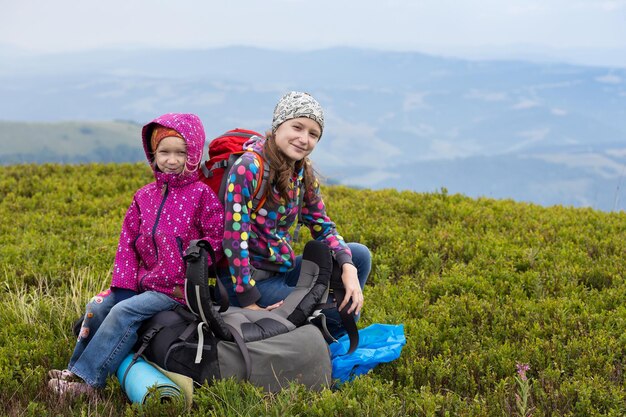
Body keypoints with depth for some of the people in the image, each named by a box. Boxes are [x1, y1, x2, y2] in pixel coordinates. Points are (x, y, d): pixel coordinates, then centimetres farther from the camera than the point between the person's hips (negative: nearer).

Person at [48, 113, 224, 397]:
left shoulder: (201, 195, -5)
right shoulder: (145, 196, 11)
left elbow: (217, 239, -8)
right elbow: (128, 241, 10)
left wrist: (191, 268, -19)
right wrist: (123, 284, -1)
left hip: (177, 288, -6)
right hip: (143, 282, 6)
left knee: (124, 312, -23)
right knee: (97, 307, -8)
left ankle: (88, 380, -21)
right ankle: (74, 370, 2)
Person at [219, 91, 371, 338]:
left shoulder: (303, 174, 5)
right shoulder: (248, 168, -20)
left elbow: (322, 227, 10)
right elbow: (234, 238, -23)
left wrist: (348, 267, -10)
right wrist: (249, 304, -23)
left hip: (283, 270, 9)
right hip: (248, 280, -9)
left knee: (359, 255, 6)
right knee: (340, 314, -15)